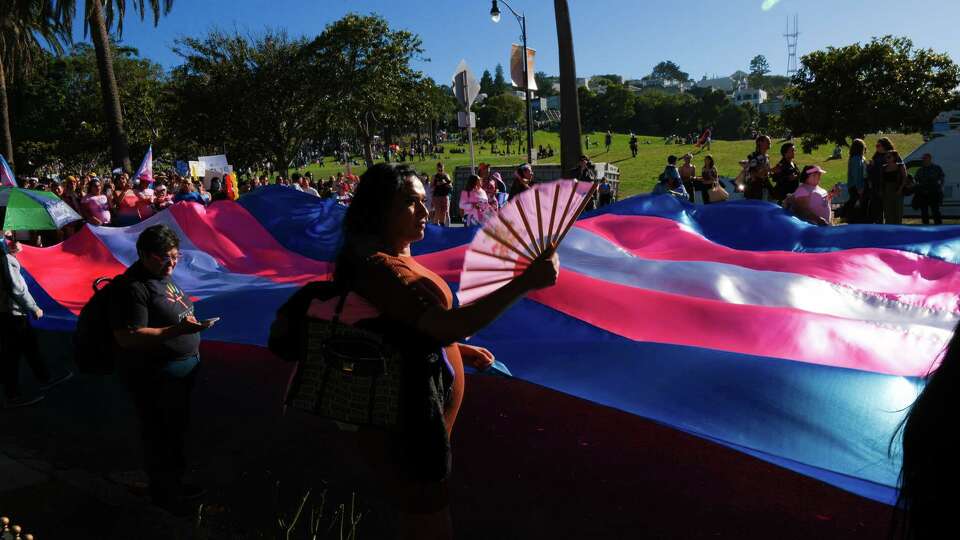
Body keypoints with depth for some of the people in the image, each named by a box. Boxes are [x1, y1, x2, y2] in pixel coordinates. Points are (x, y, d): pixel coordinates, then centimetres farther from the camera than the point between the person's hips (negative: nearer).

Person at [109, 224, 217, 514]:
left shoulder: (162, 276, 8)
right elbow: (127, 337, -28)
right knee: (159, 435, 8)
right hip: (155, 375, -10)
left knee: (177, 429, 23)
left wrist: (193, 326, 10)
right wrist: (177, 330, -34)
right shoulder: (133, 288, -22)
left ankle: (175, 482, 41)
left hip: (183, 367, 10)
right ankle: (164, 493, 26)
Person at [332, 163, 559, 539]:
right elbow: (446, 325, -37)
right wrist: (525, 283, -37)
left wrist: (458, 350, 12)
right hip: (402, 426, -10)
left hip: (414, 412, 10)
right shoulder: (379, 268, -27)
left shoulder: (394, 258, 7)